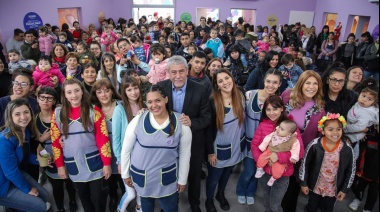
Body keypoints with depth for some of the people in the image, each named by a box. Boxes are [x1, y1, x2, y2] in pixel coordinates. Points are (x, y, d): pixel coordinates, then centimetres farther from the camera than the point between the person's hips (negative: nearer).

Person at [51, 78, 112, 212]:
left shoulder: (94, 111, -7)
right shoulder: (58, 114, 0)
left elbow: (103, 138, -8)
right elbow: (55, 141, 4)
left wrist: (107, 163, -9)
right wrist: (60, 165, 3)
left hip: (95, 164, -2)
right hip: (73, 166, 3)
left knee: (98, 198, 7)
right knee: (83, 198, 18)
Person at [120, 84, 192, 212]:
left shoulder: (181, 123, -15)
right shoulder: (137, 121, -16)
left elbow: (184, 154, -5)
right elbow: (126, 149, -3)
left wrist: (182, 180, 1)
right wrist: (125, 174, 4)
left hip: (167, 177, 0)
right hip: (141, 176, 1)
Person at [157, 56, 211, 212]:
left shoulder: (200, 90, -18)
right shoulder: (161, 87, -12)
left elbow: (207, 118, -14)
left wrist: (192, 122, -33)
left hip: (193, 143, -1)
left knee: (194, 176, 22)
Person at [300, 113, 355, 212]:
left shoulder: (347, 149, -18)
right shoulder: (314, 145, -22)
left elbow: (351, 171, -4)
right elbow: (304, 164, -10)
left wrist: (345, 189, -1)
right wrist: (303, 183, -5)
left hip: (333, 190, 1)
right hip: (315, 187, -1)